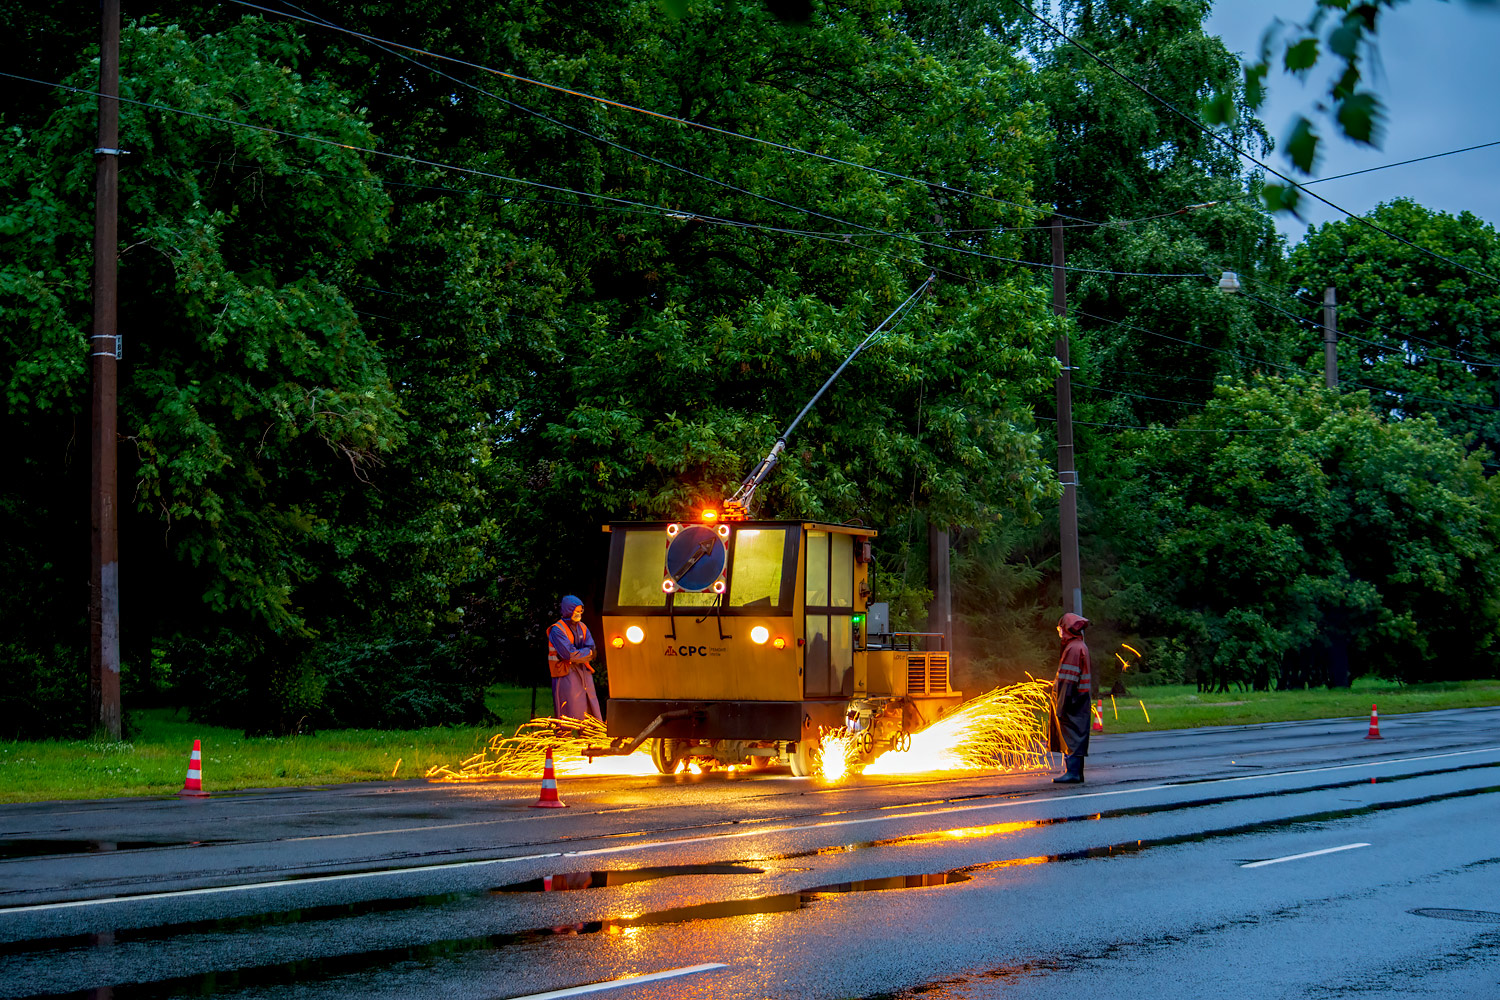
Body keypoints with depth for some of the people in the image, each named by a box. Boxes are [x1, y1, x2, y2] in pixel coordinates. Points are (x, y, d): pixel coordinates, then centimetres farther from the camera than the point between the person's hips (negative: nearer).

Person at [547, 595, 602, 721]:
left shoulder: (582, 628, 12)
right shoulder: (557, 630, -10)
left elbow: (591, 649, 1)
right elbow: (570, 654, -19)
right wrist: (588, 653, -6)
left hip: (583, 672, 7)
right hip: (566, 673, -7)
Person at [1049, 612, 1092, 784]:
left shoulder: (1073, 648, -16)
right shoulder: (1080, 646, 14)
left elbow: (1070, 680, -20)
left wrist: (1061, 706, -20)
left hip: (1073, 700, -10)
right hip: (1081, 701, 10)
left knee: (1070, 736, -8)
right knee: (1076, 736, 11)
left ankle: (1073, 773, -8)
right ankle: (1075, 772, 14)